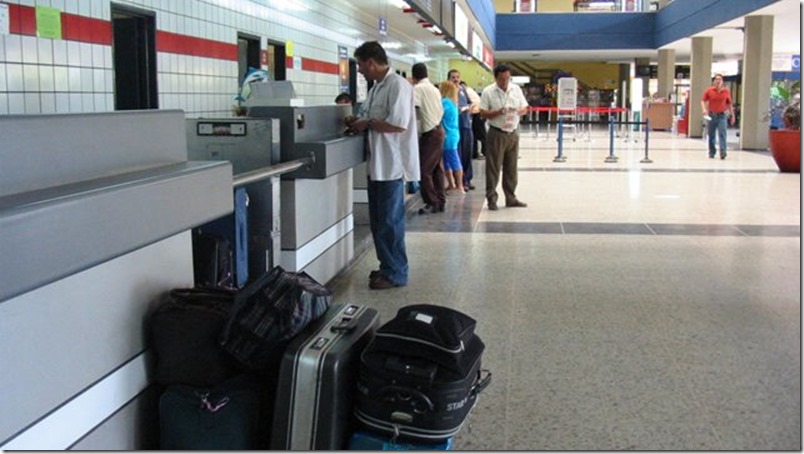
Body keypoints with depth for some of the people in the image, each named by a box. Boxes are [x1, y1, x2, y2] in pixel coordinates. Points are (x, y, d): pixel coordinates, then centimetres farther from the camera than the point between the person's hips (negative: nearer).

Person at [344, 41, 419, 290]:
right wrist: (357, 121, 5)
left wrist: (367, 124, -15)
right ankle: (387, 266, 27)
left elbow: (398, 124, -24)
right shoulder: (377, 87, 14)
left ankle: (396, 274, 9)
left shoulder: (397, 85, -15)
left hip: (391, 164, -9)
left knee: (390, 221, -1)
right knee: (379, 220, 15)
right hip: (378, 164, 9)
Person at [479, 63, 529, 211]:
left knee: (511, 168, 11)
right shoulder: (488, 92, -7)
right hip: (497, 134, -4)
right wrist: (499, 112, -24)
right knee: (493, 167, -2)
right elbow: (483, 113, -9)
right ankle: (491, 199, 5)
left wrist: (518, 111, -13)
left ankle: (511, 198, 20)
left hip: (513, 133, 4)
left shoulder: (516, 89, 6)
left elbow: (525, 108, 10)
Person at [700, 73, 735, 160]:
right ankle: (711, 153, 18)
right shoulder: (709, 91, 1)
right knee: (711, 135, 6)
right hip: (711, 115, 1)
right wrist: (704, 110, -17)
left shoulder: (726, 91, 4)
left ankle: (723, 152, -16)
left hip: (722, 115, -1)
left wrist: (732, 115, 11)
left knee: (722, 133, -12)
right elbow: (703, 101, 2)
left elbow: (729, 104, 11)